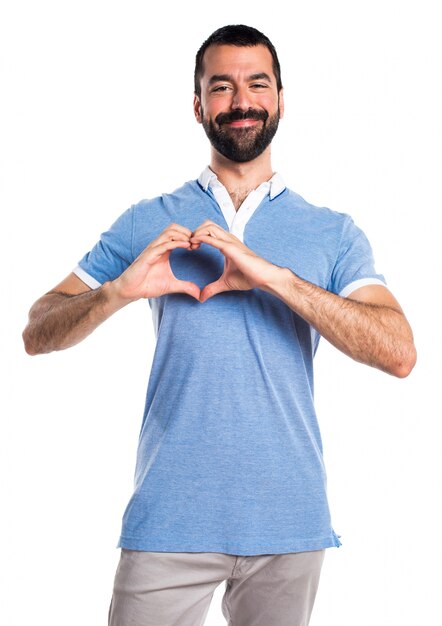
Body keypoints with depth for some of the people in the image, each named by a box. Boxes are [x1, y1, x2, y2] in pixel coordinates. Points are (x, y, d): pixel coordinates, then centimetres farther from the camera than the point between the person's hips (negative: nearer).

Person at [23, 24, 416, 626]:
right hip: (170, 521, 0)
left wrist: (274, 277, -18)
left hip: (290, 526, 1)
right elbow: (37, 334, 3)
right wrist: (119, 291, -17)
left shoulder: (333, 233, 5)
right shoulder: (148, 224, 5)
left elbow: (399, 352, -9)